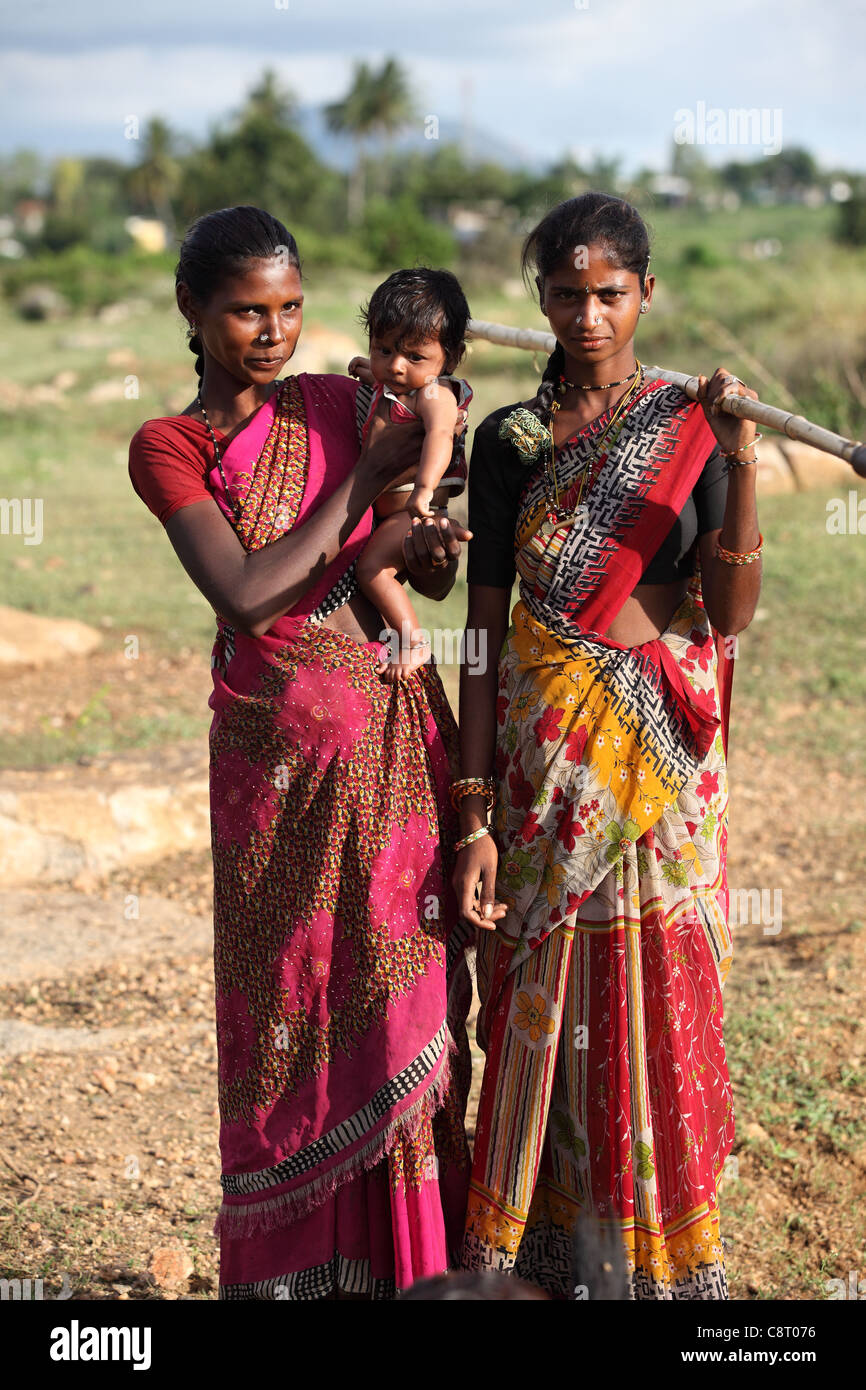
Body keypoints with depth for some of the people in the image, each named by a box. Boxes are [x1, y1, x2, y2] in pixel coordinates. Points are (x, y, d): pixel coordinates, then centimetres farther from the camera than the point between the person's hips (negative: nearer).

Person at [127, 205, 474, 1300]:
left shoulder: (343, 404, 7)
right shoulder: (166, 449, -1)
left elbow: (431, 581, 10)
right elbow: (244, 595, -16)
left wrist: (424, 548, -14)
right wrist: (367, 476, -12)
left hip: (395, 729, 3)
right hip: (276, 748, -2)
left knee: (402, 984, 5)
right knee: (287, 997, 3)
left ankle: (408, 1247, 18)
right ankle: (300, 1261, 17)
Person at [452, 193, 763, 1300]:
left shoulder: (691, 428, 2)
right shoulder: (510, 441, 3)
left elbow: (733, 610, -6)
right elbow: (485, 629, 1)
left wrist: (740, 461, -19)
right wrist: (474, 814, -5)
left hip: (665, 752, 0)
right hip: (548, 749, 0)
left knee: (664, 1001, 5)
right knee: (545, 1008, 4)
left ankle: (671, 1263, 21)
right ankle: (535, 1261, 18)